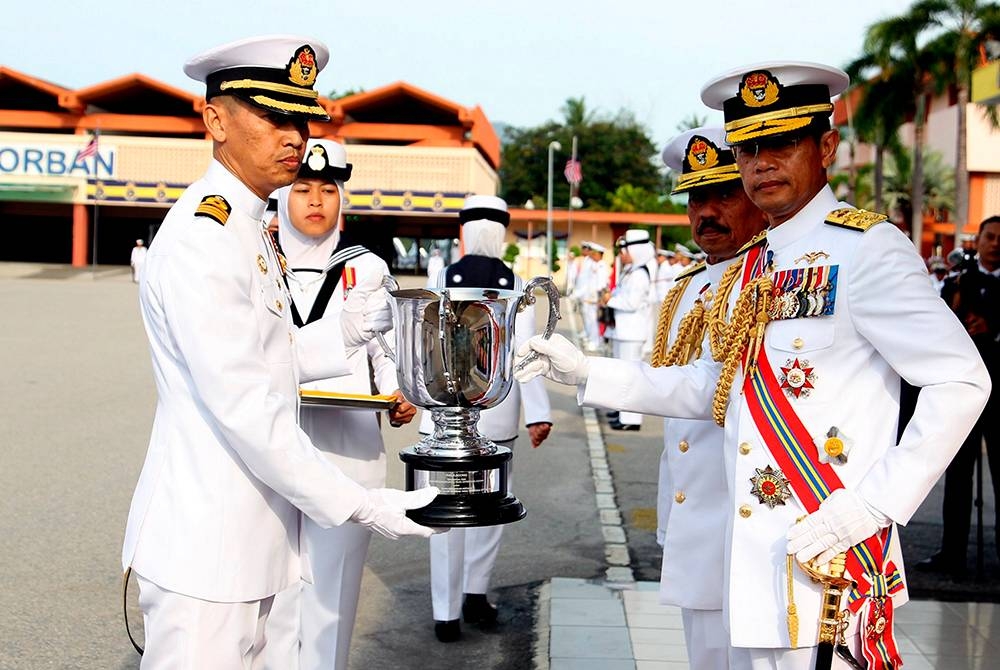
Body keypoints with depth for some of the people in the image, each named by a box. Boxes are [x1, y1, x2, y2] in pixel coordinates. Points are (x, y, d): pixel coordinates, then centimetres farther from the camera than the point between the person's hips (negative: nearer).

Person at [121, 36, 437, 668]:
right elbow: (243, 407, -24)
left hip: (245, 534, 10)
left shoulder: (248, 227, 13)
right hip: (205, 544, -10)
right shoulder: (202, 238, -19)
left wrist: (349, 331, 6)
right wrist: (360, 504, -21)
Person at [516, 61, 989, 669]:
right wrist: (586, 373, 15)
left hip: (828, 562, -7)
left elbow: (961, 382, -14)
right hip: (753, 562, 7)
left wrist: (875, 504, -18)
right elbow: (714, 388, 20)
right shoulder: (749, 271, 14)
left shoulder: (865, 249, -11)